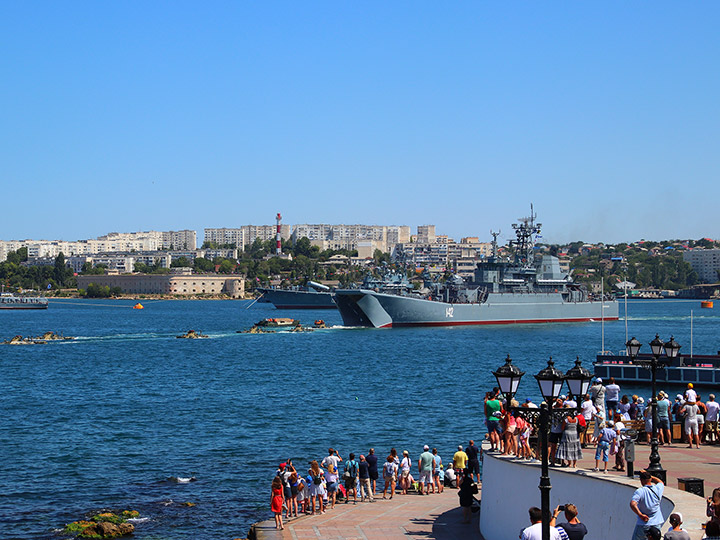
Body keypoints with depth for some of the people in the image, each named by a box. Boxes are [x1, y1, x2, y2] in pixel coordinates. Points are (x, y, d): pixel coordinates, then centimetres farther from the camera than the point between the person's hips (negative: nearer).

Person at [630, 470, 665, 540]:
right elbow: (661, 482, 24)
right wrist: (648, 475, 23)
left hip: (643, 524, -4)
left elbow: (632, 504, -30)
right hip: (657, 524, 4)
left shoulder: (640, 491, -15)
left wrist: (640, 515, -22)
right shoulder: (658, 489, -2)